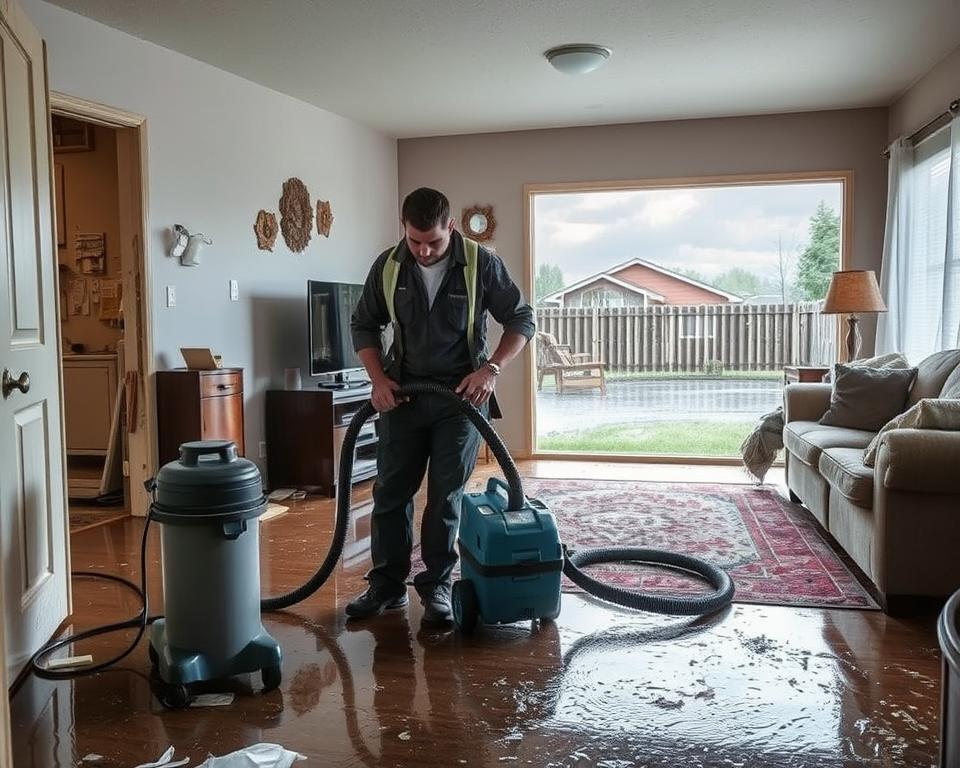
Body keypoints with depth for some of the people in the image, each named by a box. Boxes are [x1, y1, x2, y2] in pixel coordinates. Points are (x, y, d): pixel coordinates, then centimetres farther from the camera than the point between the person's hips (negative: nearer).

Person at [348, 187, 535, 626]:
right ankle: (387, 585, 17)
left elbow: (521, 320, -4)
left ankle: (436, 587, 12)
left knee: (446, 495, -1)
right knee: (390, 491, 4)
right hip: (403, 393, 3)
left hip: (462, 394, -2)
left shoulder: (481, 264, -11)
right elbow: (364, 324, 8)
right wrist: (378, 378, -6)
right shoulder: (388, 266, -4)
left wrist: (491, 369, -17)